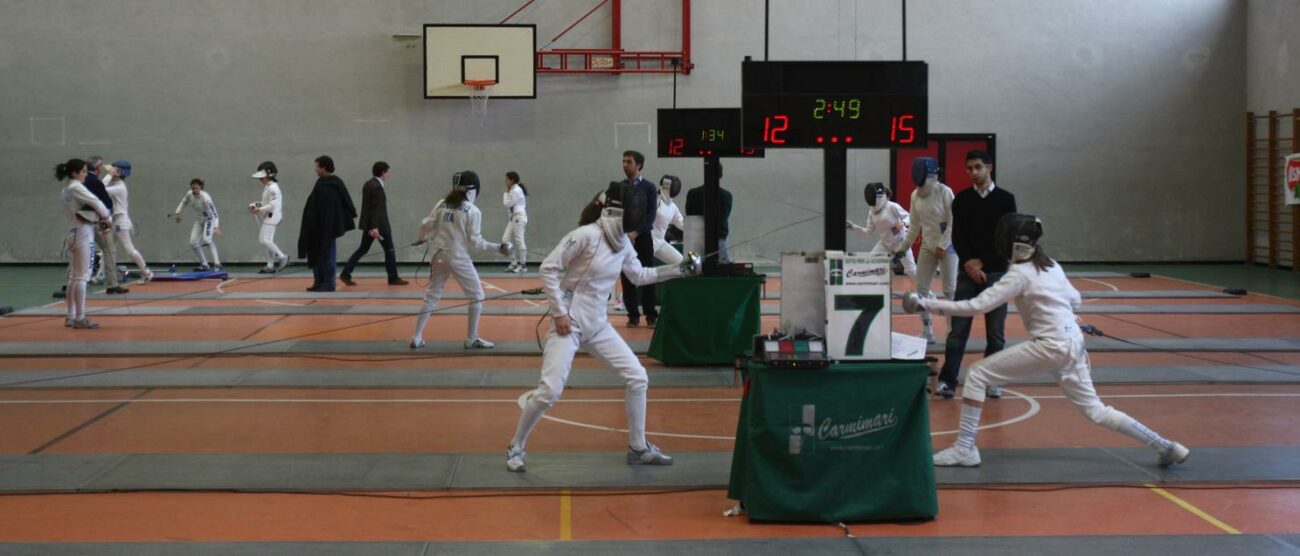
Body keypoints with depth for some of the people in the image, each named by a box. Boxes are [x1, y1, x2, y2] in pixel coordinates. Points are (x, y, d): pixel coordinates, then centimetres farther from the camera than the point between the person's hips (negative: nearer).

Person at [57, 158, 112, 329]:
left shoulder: (65, 190, 12)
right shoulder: (76, 188, -14)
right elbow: (96, 203, -15)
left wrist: (100, 219, 0)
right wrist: (107, 217, 3)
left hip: (74, 233, 9)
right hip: (83, 233, -9)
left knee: (73, 276, 12)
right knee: (82, 276, -6)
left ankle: (71, 317, 16)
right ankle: (80, 318, -5)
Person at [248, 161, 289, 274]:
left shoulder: (273, 187, -15)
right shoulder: (267, 187, 14)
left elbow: (273, 204, -22)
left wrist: (259, 209, -19)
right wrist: (258, 205, 5)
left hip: (272, 215, -10)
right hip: (268, 216, 10)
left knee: (264, 240, -13)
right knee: (268, 241, 9)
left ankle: (282, 257, -4)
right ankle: (270, 266, 12)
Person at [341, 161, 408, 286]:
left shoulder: (368, 185, 11)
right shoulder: (377, 187, -18)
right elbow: (376, 209, -24)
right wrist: (375, 227, -27)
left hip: (369, 224, 9)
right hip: (379, 224, -9)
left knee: (363, 249, 11)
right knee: (390, 250, 3)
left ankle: (346, 274, 6)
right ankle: (393, 278, 9)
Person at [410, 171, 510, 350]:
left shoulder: (442, 204, 4)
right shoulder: (472, 211, -9)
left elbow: (425, 226, 2)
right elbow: (474, 241, -11)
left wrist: (423, 238, 24)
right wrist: (498, 248, -5)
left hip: (439, 256, 5)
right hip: (458, 258, -5)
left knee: (431, 297, 14)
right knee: (476, 297, 9)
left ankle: (417, 337, 10)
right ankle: (471, 339, 8)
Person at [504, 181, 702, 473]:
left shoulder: (622, 242, 5)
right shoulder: (586, 235, -19)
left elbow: (639, 275, 22)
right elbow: (547, 270, -18)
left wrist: (680, 268, 15)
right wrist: (559, 312, -18)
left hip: (597, 324, 8)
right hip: (568, 323, -8)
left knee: (637, 378, 4)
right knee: (550, 391, -14)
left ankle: (638, 447, 18)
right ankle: (516, 447, 7)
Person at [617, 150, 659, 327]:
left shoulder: (649, 187, 2)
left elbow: (651, 216, -6)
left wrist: (636, 233, -18)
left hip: (643, 237, -2)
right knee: (628, 278, 1)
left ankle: (651, 315, 4)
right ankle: (633, 316, 7)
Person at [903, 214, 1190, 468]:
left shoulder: (1020, 275, -11)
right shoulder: (1051, 266, 11)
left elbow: (975, 306, -17)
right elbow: (1075, 301, 24)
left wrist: (925, 304, -16)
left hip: (1051, 346, -8)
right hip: (1072, 344, 8)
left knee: (977, 374, -1)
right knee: (1095, 411, 16)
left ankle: (965, 448, -2)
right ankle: (1165, 447, 12)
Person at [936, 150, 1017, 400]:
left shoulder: (1005, 199, 1)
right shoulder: (961, 200, 5)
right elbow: (957, 236, 0)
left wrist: (982, 261, -10)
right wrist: (969, 264, -13)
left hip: (996, 272, 0)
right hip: (967, 272, 0)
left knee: (995, 332, 4)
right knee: (958, 329, -4)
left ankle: (991, 380, 13)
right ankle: (947, 381, -5)